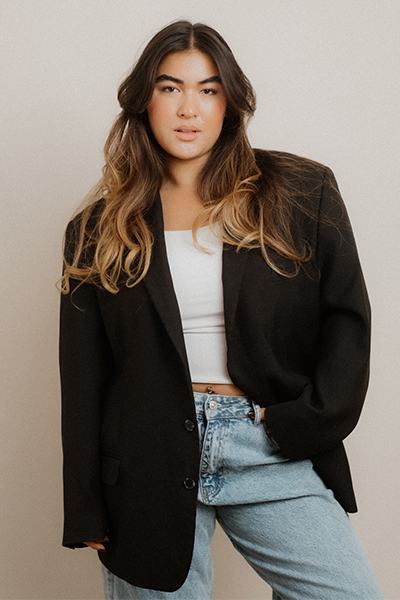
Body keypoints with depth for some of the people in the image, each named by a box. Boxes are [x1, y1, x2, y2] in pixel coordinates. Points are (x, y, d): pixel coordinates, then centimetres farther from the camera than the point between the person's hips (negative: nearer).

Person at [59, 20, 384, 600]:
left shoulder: (301, 194, 5)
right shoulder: (100, 229, 6)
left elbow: (347, 319, 4)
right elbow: (83, 378, 6)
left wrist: (303, 424, -7)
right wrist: (86, 509, 3)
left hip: (272, 454, 0)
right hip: (148, 459, 0)